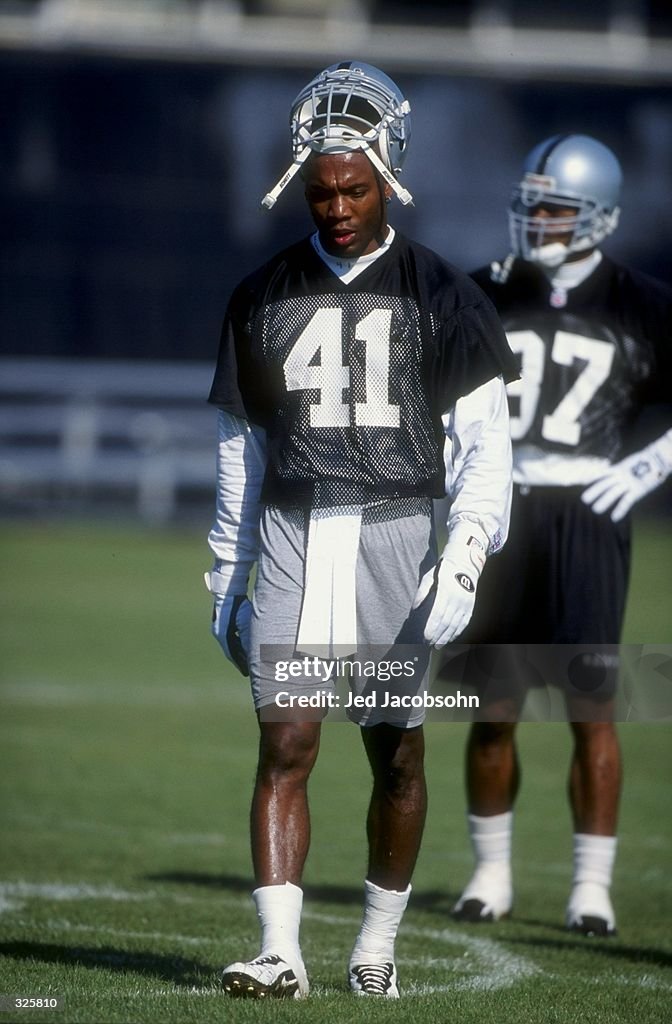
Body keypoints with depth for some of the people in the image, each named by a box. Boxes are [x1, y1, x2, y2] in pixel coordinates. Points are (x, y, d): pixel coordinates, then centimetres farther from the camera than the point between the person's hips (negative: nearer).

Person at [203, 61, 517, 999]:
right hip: (292, 541, 1)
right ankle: (280, 953, -11)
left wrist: (464, 560, -15)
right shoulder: (263, 298, 10)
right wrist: (227, 582, 17)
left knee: (398, 754, 5)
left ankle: (378, 944, 20)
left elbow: (484, 449, -2)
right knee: (284, 746, -8)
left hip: (395, 537, -1)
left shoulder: (441, 299, 1)